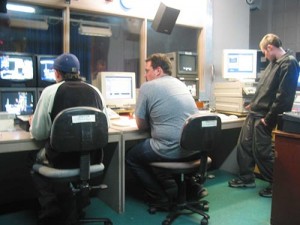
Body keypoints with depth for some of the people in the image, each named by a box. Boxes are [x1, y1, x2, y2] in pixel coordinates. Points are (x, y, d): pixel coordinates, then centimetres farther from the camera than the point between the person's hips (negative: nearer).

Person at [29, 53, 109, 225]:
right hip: (92, 158, 3)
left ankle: (51, 206, 17)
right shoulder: (95, 91, 3)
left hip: (62, 159, -3)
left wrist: (33, 123, 21)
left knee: (35, 159, 28)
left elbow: (38, 134, -2)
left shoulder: (51, 91, -7)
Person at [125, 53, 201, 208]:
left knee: (131, 157, 17)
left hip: (170, 150, -8)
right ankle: (172, 187, 28)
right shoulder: (180, 84, 15)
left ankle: (160, 198, 17)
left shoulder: (147, 87, -5)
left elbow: (141, 126, 0)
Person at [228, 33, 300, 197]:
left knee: (261, 151, -1)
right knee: (243, 145, 14)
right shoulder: (274, 62, 15)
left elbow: (283, 96, -21)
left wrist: (268, 118, -20)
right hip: (254, 113, 9)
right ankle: (247, 178, 28)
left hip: (264, 116, -9)